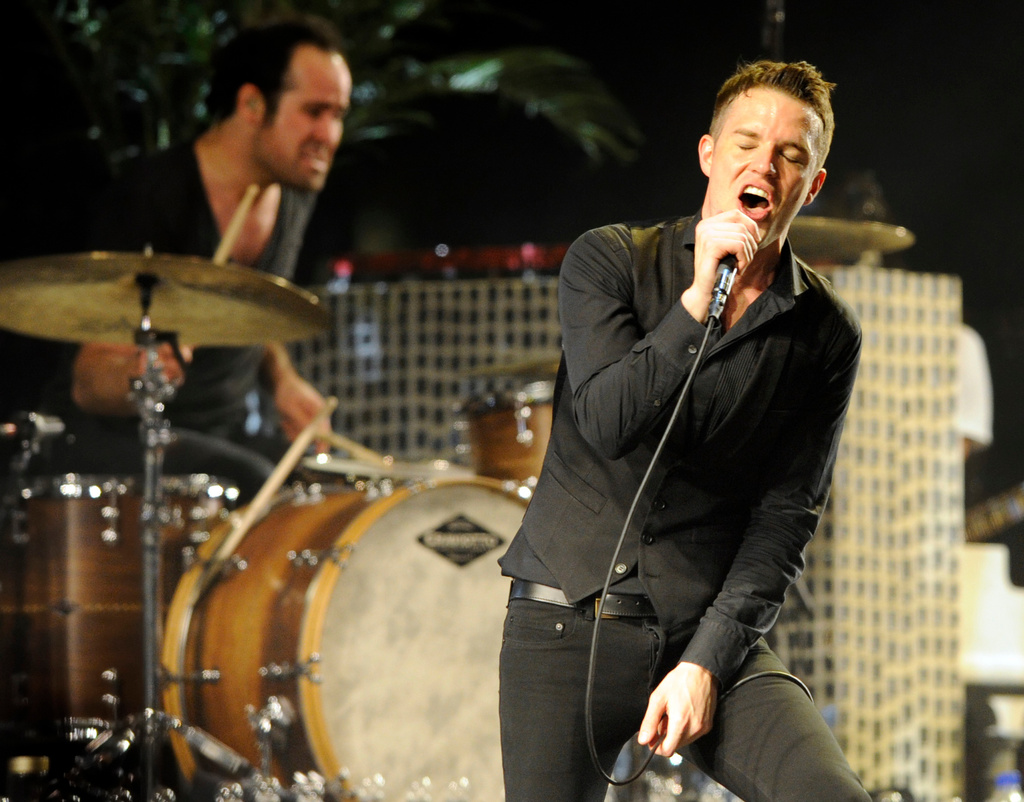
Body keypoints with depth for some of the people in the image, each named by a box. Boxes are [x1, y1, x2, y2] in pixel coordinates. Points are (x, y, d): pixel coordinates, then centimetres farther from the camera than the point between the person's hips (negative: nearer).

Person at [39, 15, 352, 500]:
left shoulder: (293, 195, 4)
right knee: (255, 486, -32)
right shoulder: (148, 200, -20)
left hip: (232, 424, 8)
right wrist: (136, 378, -46)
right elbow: (88, 386, -22)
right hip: (113, 430, -8)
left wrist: (282, 379, 1)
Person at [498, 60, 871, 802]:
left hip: (713, 632, 0)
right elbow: (607, 422, -15)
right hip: (569, 624, 0)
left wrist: (707, 661, -12)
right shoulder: (610, 261, -1)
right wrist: (698, 300, -23)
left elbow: (785, 519, -3)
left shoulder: (826, 336, 2)